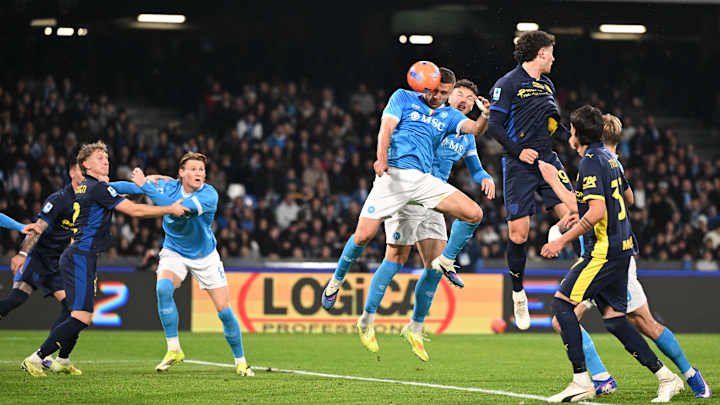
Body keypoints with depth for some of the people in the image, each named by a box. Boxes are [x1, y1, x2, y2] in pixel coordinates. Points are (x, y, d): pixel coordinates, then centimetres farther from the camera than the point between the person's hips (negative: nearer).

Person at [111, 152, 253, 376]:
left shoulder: (209, 195, -25)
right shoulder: (169, 187, -13)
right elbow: (132, 186, -10)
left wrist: (146, 185, -37)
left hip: (205, 256, -2)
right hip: (174, 253, 2)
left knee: (224, 310, -6)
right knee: (163, 288, -28)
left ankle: (240, 361, 14)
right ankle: (173, 350, -16)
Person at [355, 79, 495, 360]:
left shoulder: (466, 135, 15)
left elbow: (474, 168, 22)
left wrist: (485, 178, 1)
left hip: (432, 204, 6)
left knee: (437, 267, -2)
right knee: (396, 260, -10)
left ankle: (415, 329, 12)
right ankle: (367, 320, 4)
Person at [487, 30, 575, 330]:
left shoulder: (547, 85, 17)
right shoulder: (507, 84, -6)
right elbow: (494, 126, -9)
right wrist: (518, 151, -19)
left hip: (546, 158, 6)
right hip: (518, 165, -6)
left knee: (572, 214, -17)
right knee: (519, 232, -4)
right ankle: (518, 294, 11)